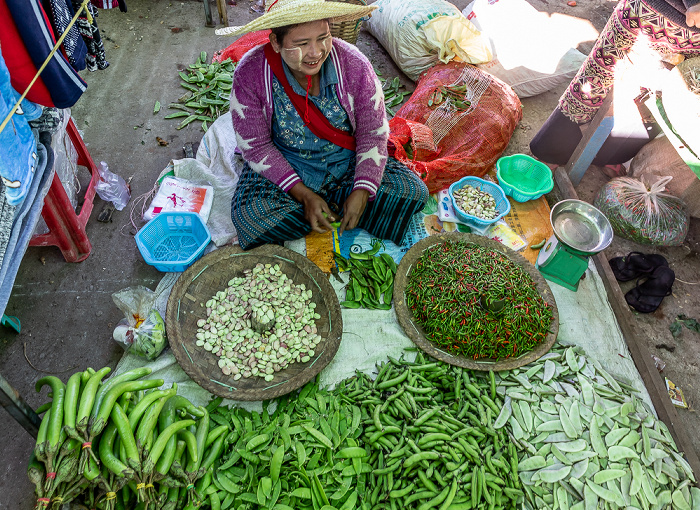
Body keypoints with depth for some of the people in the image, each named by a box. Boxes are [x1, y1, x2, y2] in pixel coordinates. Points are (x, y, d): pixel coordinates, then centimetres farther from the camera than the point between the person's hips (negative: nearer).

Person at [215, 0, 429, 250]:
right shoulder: (250, 73, -19)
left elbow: (373, 134, -10)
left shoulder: (353, 64, -17)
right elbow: (255, 146, -13)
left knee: (413, 191, -16)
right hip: (283, 167, 0)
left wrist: (362, 192, -22)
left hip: (348, 163, 1)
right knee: (249, 215, -29)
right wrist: (304, 195, -20)